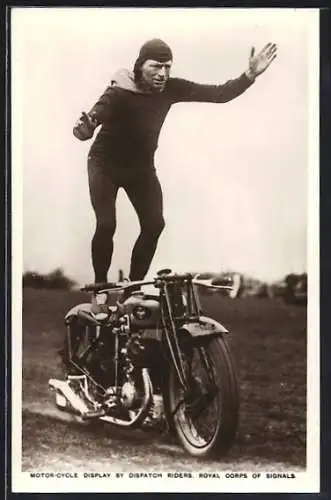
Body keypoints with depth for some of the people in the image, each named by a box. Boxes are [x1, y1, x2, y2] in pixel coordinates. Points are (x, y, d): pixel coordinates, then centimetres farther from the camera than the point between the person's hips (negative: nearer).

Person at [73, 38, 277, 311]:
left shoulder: (170, 88, -14)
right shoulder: (119, 93, -28)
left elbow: (220, 94, -14)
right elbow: (96, 114, -44)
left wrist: (250, 75, -27)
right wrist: (85, 127, -68)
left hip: (141, 165, 5)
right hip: (106, 165, -4)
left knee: (154, 224, -6)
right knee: (106, 226, -17)